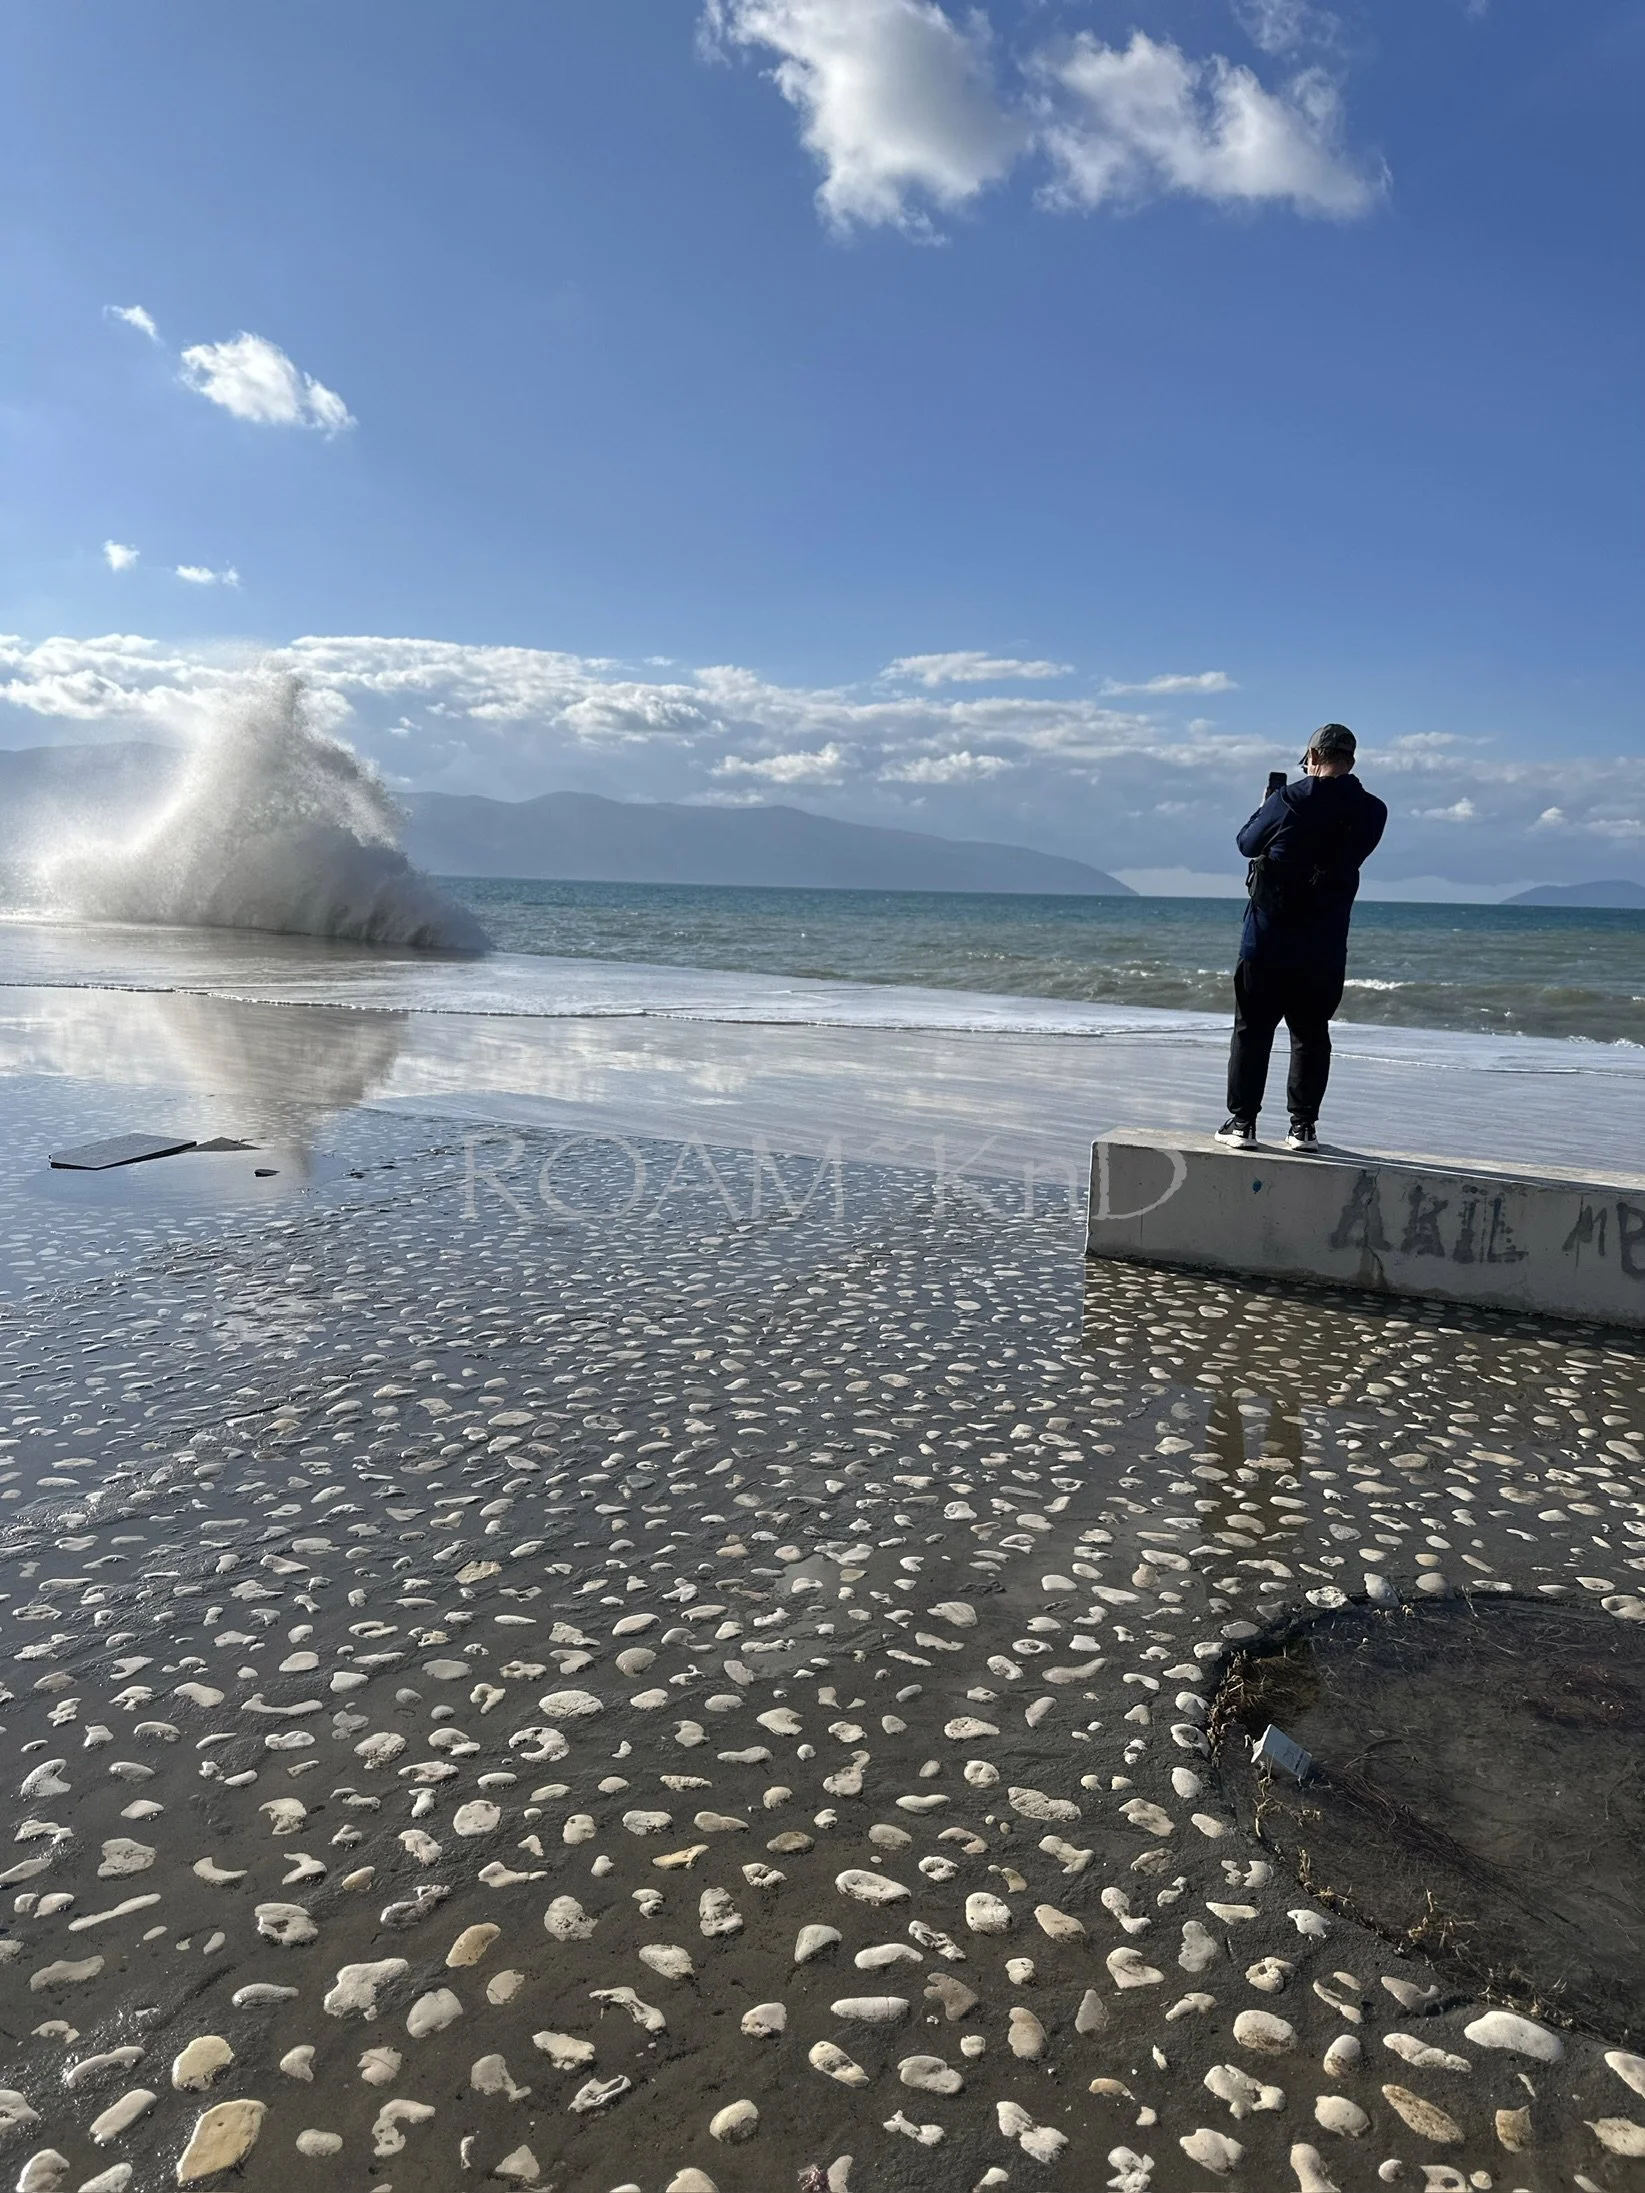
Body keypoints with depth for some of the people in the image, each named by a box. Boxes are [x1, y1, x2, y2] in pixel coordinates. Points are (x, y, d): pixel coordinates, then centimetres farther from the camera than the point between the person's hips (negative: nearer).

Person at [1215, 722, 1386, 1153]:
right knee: (1311, 1033, 11)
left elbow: (1247, 844, 6)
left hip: (1268, 936, -2)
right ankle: (1303, 1126, 12)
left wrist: (1264, 810, 24)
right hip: (1325, 944, 2)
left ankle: (1241, 1122, 6)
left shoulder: (1288, 799, -7)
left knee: (1252, 1029, 6)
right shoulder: (1371, 812, 0)